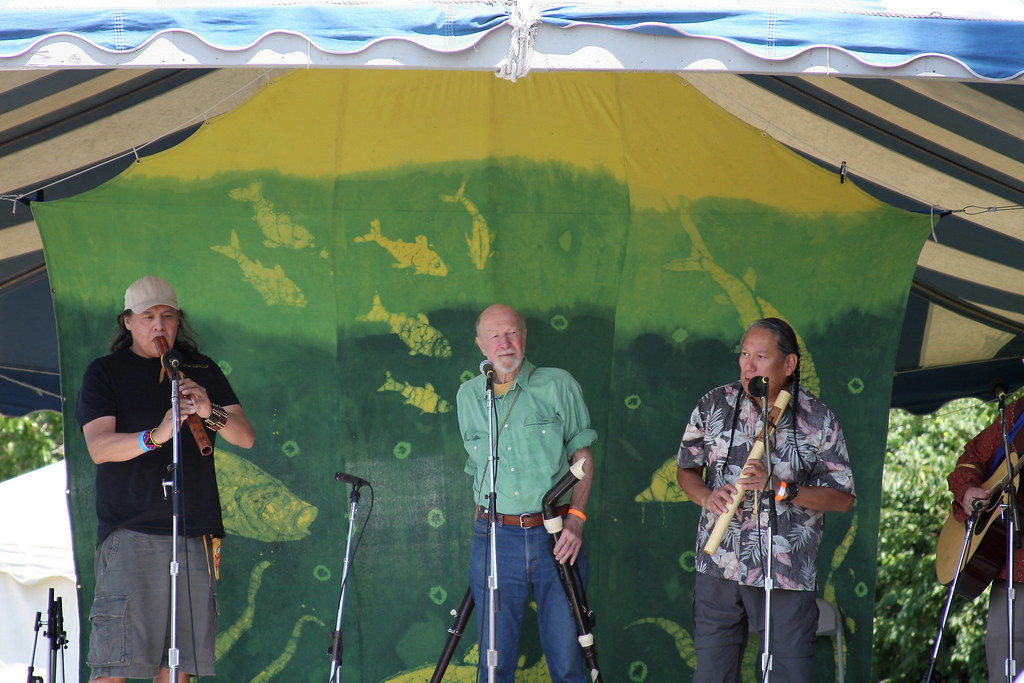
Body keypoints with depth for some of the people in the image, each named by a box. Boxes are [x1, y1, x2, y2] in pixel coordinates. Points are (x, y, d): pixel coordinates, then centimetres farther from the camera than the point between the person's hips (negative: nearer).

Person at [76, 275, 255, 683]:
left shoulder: (204, 371, 18)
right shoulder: (105, 373, 8)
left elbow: (245, 437, 7)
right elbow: (99, 447, -7)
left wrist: (210, 412, -14)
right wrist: (156, 436, -25)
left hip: (195, 534, 3)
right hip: (129, 533, -3)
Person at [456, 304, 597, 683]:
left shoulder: (559, 385, 3)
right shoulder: (468, 395, 13)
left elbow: (582, 455, 4)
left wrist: (575, 517, -7)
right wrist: (484, 520, 13)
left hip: (556, 536, -2)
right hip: (495, 536, 2)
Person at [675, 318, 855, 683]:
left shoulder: (818, 419, -3)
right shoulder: (713, 406, 5)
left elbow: (843, 498, -5)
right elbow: (686, 468, 15)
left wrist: (778, 487, -17)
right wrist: (707, 496, -8)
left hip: (788, 574, -2)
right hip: (719, 569, 2)